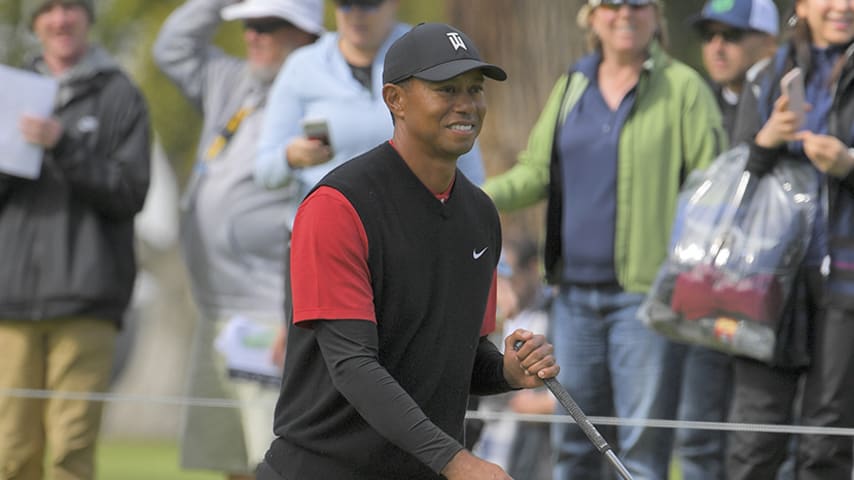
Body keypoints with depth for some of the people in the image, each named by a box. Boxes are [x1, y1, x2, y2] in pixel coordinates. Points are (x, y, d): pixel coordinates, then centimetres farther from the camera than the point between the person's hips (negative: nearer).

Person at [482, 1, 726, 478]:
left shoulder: (683, 88, -2)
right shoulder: (571, 86, 14)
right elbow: (537, 172, 13)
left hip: (645, 289, -5)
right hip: (575, 288, 5)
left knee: (643, 441, -6)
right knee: (573, 439, 10)